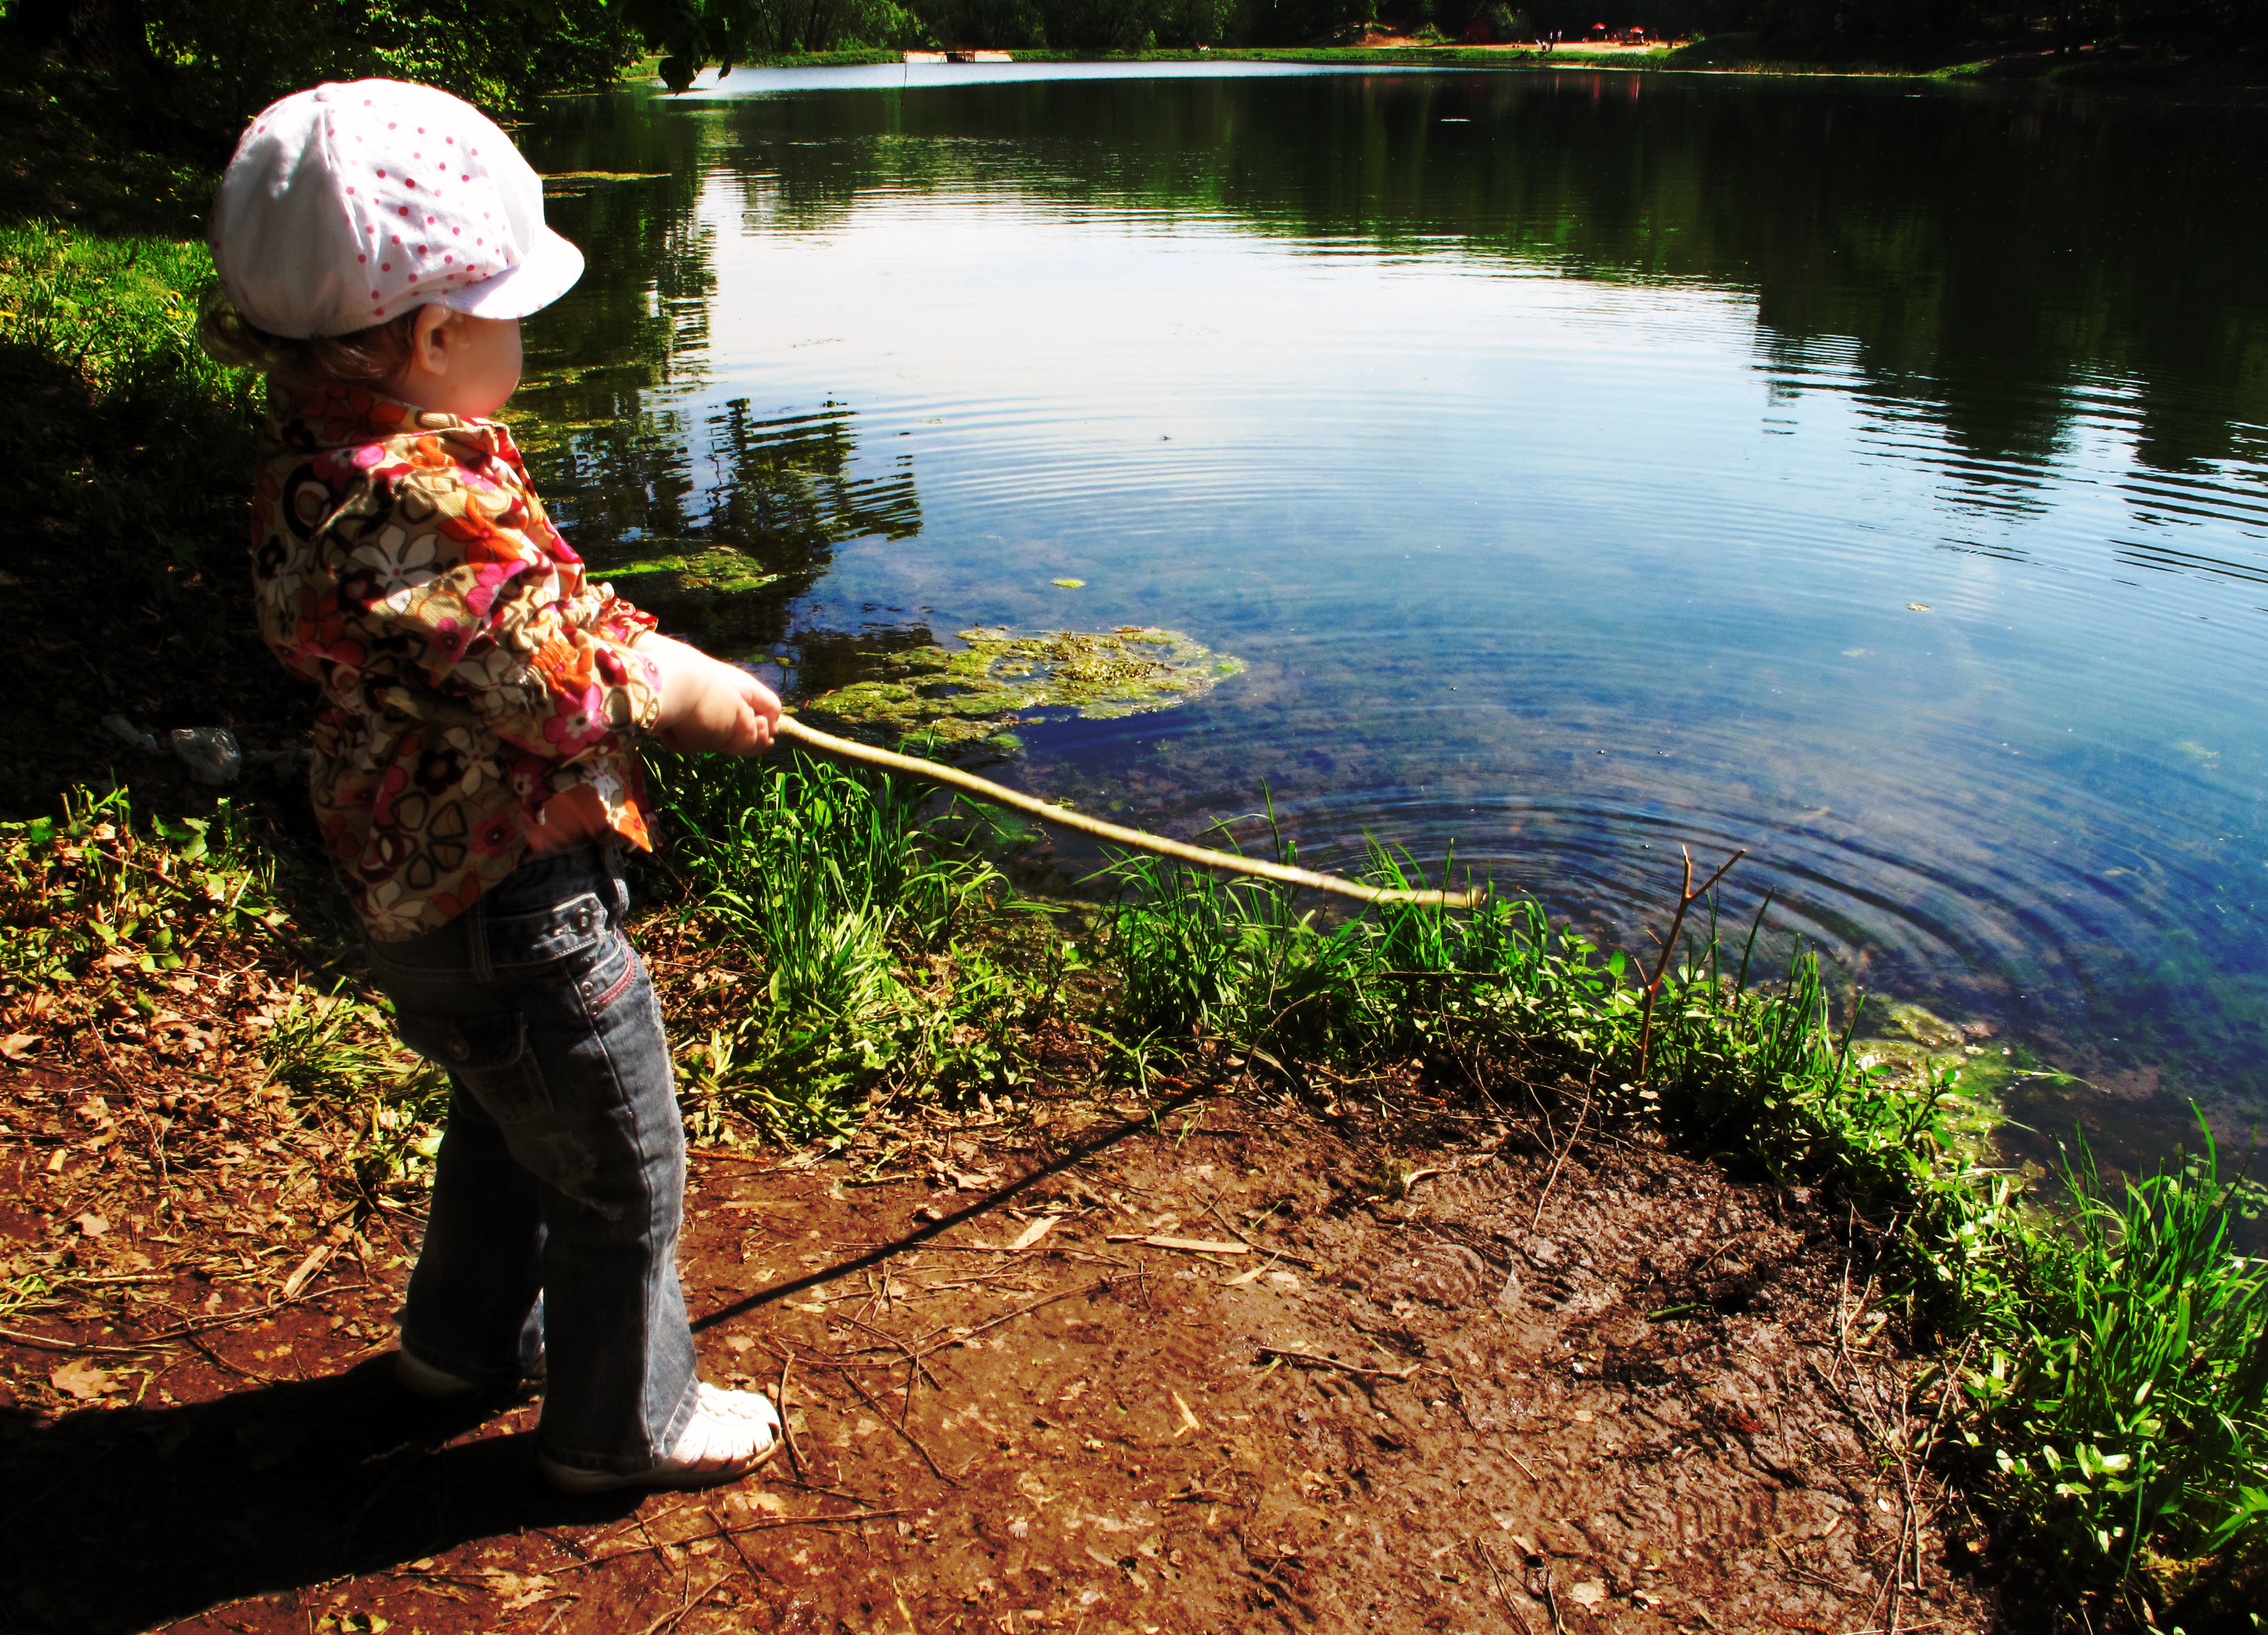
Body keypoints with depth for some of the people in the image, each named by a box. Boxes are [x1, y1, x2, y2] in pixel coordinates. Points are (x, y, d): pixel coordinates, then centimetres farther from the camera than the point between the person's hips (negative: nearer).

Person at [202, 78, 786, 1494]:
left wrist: (659, 662, 3)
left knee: (508, 1114, 31)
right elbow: (555, 676, -27)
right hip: (512, 903, -10)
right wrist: (692, 695, -9)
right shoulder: (403, 498, -31)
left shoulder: (338, 446, 2)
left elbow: (532, 610, 12)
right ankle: (625, 1422, 31)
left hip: (434, 883, 10)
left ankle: (472, 1336, 53)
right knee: (622, 1173, 9)